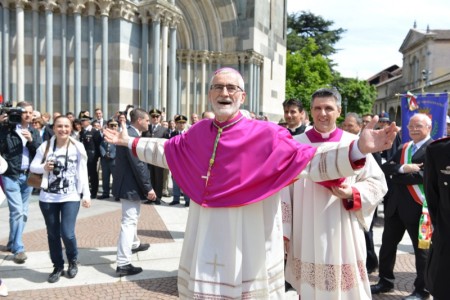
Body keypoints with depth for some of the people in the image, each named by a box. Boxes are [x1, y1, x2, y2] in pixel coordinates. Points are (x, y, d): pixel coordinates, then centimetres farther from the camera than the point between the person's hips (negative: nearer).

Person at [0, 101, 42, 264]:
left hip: (28, 176, 5)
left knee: (23, 212, 10)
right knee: (17, 211, -12)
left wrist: (31, 140, -13)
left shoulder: (34, 132, 11)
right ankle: (18, 249, -3)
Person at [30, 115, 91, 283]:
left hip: (70, 197, -2)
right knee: (53, 234, 10)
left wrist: (86, 195, -4)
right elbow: (33, 166, 6)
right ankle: (58, 267, 29)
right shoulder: (45, 146, -1)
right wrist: (44, 167, -16)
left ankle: (73, 261, 20)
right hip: (48, 197, 2)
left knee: (67, 233, -10)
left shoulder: (77, 147, -3)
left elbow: (83, 172, -1)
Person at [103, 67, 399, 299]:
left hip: (248, 246, -4)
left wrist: (358, 149, -29)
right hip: (206, 244, 5)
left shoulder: (266, 134, -12)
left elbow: (310, 161, -16)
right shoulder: (198, 133, 2)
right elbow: (167, 151, 21)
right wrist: (131, 142, 29)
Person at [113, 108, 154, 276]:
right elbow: (138, 165, -24)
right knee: (129, 222, -7)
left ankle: (134, 244, 48)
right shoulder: (132, 136, -21)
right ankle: (123, 264, -3)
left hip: (128, 184, 11)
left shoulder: (128, 133, 11)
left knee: (132, 218, 28)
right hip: (130, 185, -11)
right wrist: (148, 188, -19)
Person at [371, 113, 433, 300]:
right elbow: (385, 167, 1)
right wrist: (403, 168, -18)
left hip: (417, 206, -7)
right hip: (396, 205, 7)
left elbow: (424, 175, -22)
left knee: (422, 248, 8)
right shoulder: (403, 148, 13)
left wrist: (397, 176, -13)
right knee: (388, 244, 14)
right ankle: (385, 281, 30)